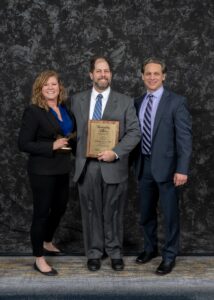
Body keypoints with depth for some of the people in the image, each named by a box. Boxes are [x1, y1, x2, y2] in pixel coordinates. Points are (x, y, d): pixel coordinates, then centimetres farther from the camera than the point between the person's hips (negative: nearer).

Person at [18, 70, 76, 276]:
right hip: (42, 171, -7)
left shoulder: (65, 109, 7)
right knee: (41, 212, 2)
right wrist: (52, 146, -21)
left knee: (59, 208, 19)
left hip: (62, 169, 7)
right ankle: (39, 259, 15)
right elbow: (23, 144, -16)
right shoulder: (33, 111, -13)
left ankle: (47, 243, 43)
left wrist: (70, 141, 0)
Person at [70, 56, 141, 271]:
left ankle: (115, 252, 24)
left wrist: (116, 152, -15)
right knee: (91, 211, 9)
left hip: (113, 166, -1)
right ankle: (94, 252, 24)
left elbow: (134, 132, -3)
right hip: (86, 165, 2)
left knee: (113, 212, 8)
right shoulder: (77, 100, 9)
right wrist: (77, 154, 2)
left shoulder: (125, 102, 2)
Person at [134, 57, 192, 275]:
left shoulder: (176, 102, -8)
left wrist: (182, 169, -17)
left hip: (166, 166, -5)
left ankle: (169, 256, 19)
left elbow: (184, 137, -12)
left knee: (170, 214, 5)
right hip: (144, 165, 5)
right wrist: (133, 162, 8)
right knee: (146, 212, 17)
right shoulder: (137, 103, 8)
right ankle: (150, 248, 36)